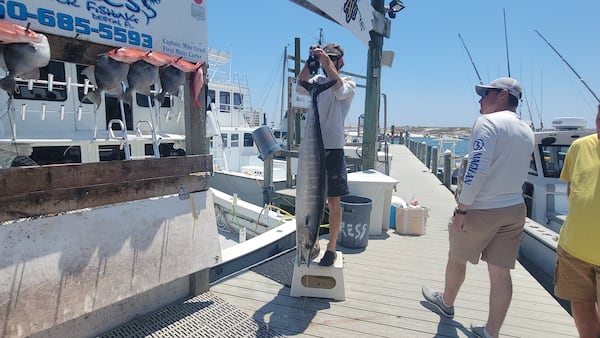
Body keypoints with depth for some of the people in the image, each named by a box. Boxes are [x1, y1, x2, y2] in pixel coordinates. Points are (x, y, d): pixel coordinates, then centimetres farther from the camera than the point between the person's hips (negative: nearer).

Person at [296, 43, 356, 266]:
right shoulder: (317, 80, 15)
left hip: (333, 149, -4)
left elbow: (339, 89, -20)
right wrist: (310, 61, -10)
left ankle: (331, 248, 15)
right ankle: (313, 244, 25)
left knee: (334, 202, 2)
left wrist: (326, 60, -19)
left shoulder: (349, 82, 4)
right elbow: (300, 87, -5)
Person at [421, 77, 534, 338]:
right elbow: (512, 169, 19)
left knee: (457, 258, 15)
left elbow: (478, 169, -23)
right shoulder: (527, 131, 11)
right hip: (515, 209, 7)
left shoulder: (487, 122, -14)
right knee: (500, 272, 9)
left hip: (482, 209, -7)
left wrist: (461, 209, -20)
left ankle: (447, 303, 37)